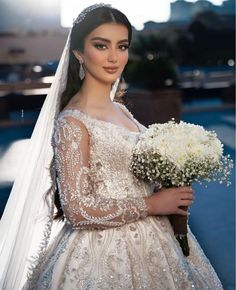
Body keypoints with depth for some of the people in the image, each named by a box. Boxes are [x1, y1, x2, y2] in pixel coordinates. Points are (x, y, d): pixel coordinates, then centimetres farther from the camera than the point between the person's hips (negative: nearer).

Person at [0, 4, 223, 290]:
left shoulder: (121, 111, 5)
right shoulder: (72, 121, -17)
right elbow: (78, 210, -21)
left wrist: (174, 188, -2)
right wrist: (152, 204, -17)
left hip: (149, 241, 7)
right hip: (106, 251, -7)